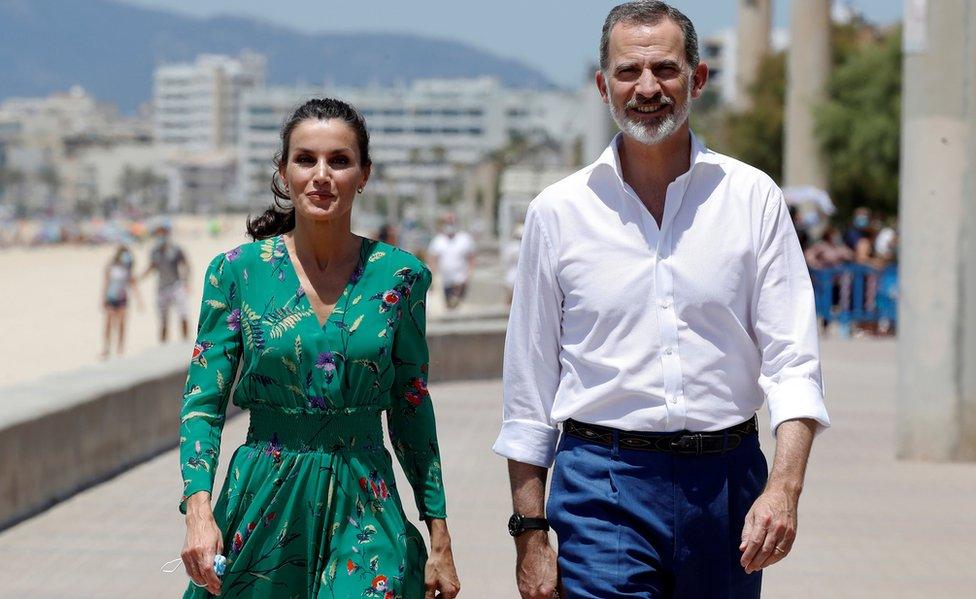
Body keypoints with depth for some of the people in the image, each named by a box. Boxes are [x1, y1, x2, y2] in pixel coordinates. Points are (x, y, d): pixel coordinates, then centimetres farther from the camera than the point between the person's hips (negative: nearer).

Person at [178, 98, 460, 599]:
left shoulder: (400, 276, 1)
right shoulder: (237, 271, -1)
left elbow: (412, 412, 7)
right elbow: (203, 403, -3)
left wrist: (440, 540, 5)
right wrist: (198, 506, -19)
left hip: (364, 516, 0)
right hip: (264, 507, 0)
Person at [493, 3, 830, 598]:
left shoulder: (753, 198, 3)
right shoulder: (558, 212, 3)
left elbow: (793, 357, -2)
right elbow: (529, 386, 6)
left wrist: (784, 487, -17)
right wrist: (531, 532, 3)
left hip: (727, 479, 1)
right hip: (602, 488, -1)